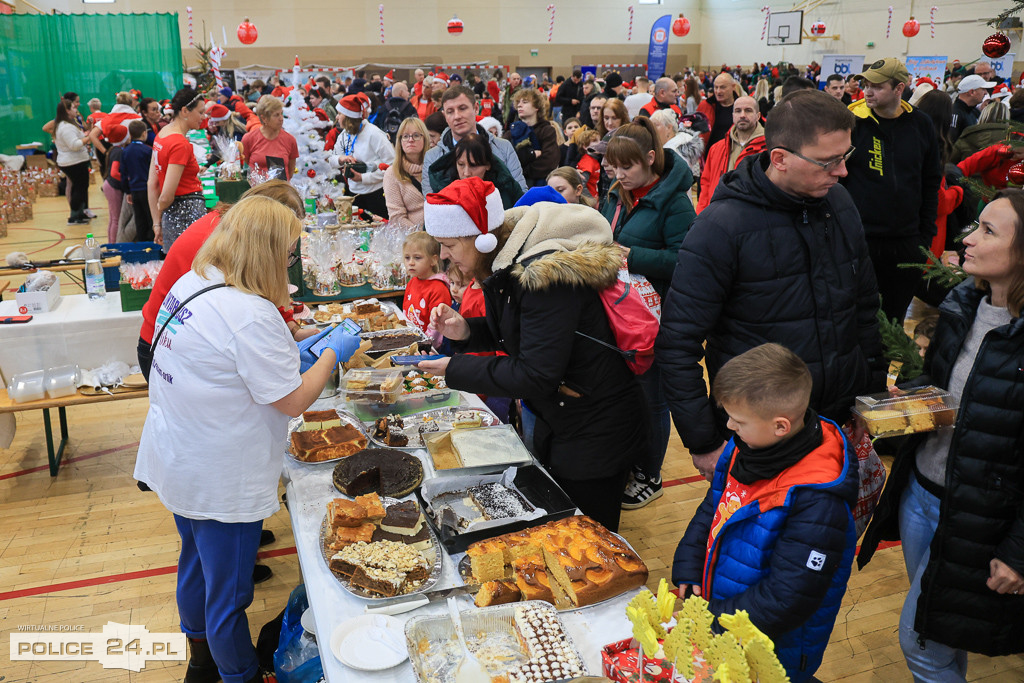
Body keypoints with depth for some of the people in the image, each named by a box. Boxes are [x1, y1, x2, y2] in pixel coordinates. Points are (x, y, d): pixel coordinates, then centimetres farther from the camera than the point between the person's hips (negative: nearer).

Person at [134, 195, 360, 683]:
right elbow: (292, 403, -22)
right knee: (228, 592, 11)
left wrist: (292, 354, 9)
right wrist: (332, 353, -9)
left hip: (176, 458, 10)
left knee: (197, 565, 29)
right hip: (220, 482, -10)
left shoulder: (190, 283, -1)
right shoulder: (250, 315, -29)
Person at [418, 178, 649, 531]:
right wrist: (466, 331, -6)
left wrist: (456, 369, -20)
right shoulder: (506, 260, -1)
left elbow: (536, 376, -29)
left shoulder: (545, 273, -30)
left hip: (596, 432, -9)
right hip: (556, 420, 9)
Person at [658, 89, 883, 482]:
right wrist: (703, 443, -16)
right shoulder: (723, 225, -19)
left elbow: (864, 306, 15)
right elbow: (677, 343, -18)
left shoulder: (840, 203, 2)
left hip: (840, 422, 6)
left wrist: (874, 387, 13)